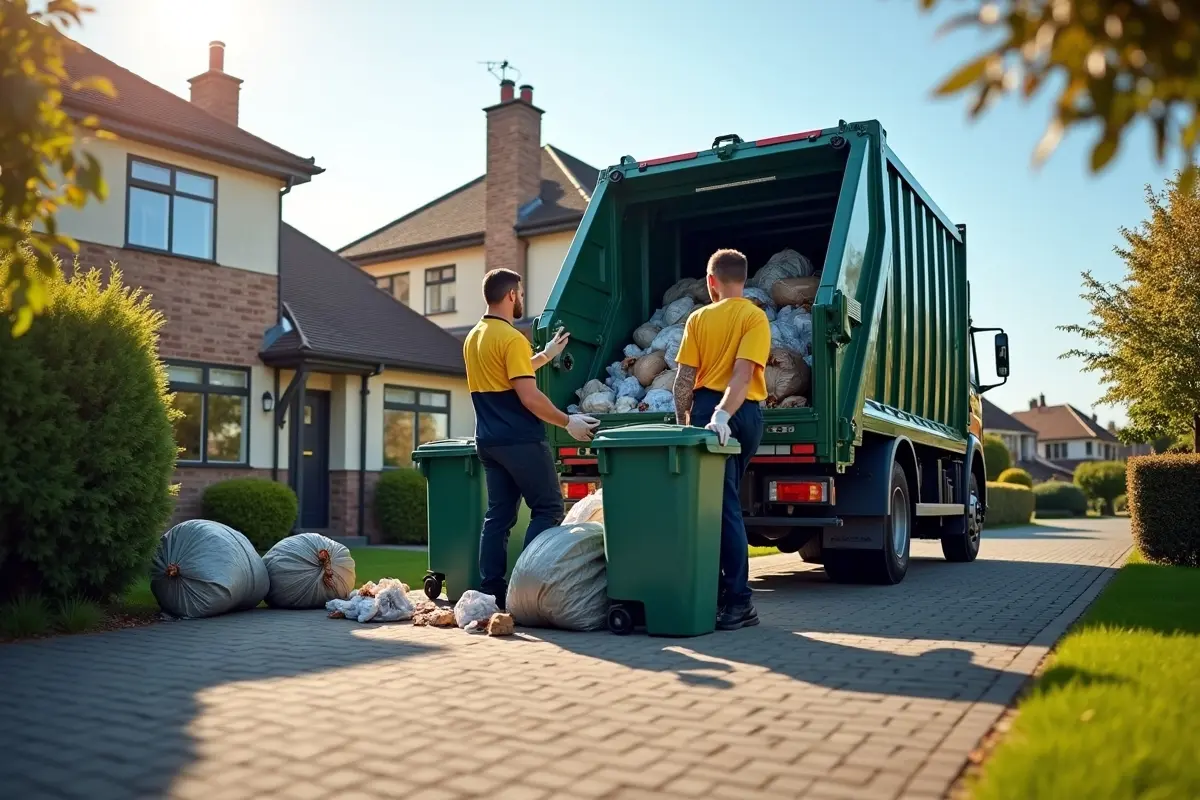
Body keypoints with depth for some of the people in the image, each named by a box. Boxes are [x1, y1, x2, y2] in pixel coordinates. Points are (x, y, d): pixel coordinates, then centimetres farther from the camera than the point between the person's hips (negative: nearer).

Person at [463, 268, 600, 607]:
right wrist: (568, 421, -10)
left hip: (489, 440, 9)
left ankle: (491, 591, 9)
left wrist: (546, 355, 31)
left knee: (498, 515, 10)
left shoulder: (473, 337, 14)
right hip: (520, 440, -9)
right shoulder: (512, 339, -14)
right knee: (548, 509, -1)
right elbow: (529, 396, -18)